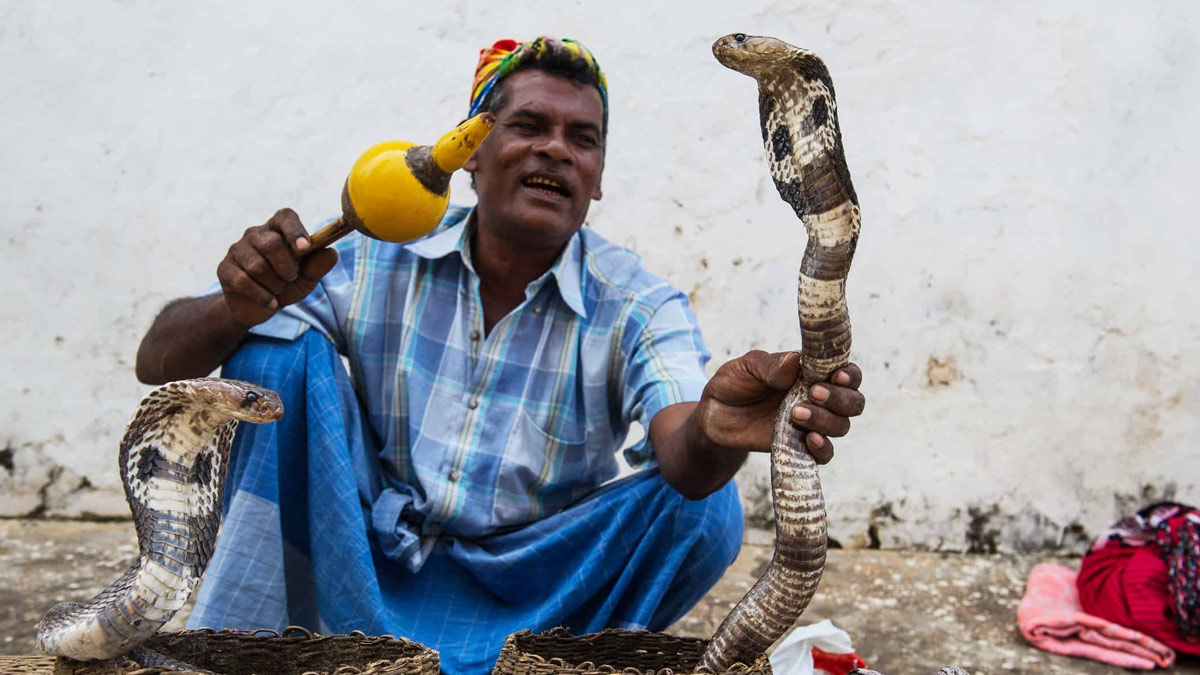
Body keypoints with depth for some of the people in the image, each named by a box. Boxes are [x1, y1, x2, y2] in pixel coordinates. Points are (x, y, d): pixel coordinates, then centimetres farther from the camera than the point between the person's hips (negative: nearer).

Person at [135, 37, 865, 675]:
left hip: (525, 592, 0)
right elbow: (159, 364, -9)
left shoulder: (639, 308, -9)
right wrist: (238, 308, -32)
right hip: (357, 565, 0)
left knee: (706, 505, -23)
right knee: (279, 346, -16)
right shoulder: (374, 255, -6)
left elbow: (681, 453, -30)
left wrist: (713, 433, -55)